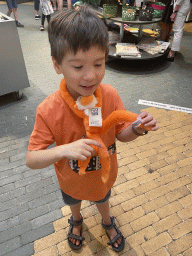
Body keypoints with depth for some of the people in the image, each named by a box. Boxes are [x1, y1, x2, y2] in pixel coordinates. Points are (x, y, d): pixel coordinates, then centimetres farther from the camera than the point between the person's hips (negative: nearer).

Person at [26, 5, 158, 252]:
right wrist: (64, 150, -45)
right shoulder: (49, 111, -32)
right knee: (73, 201, 34)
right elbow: (31, 160, -27)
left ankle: (107, 222, 71)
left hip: (103, 175, 1)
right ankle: (76, 221, 72)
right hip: (72, 180, 0)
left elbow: (121, 134, -12)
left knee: (102, 199, 33)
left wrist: (138, 128, -34)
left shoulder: (110, 96, -25)